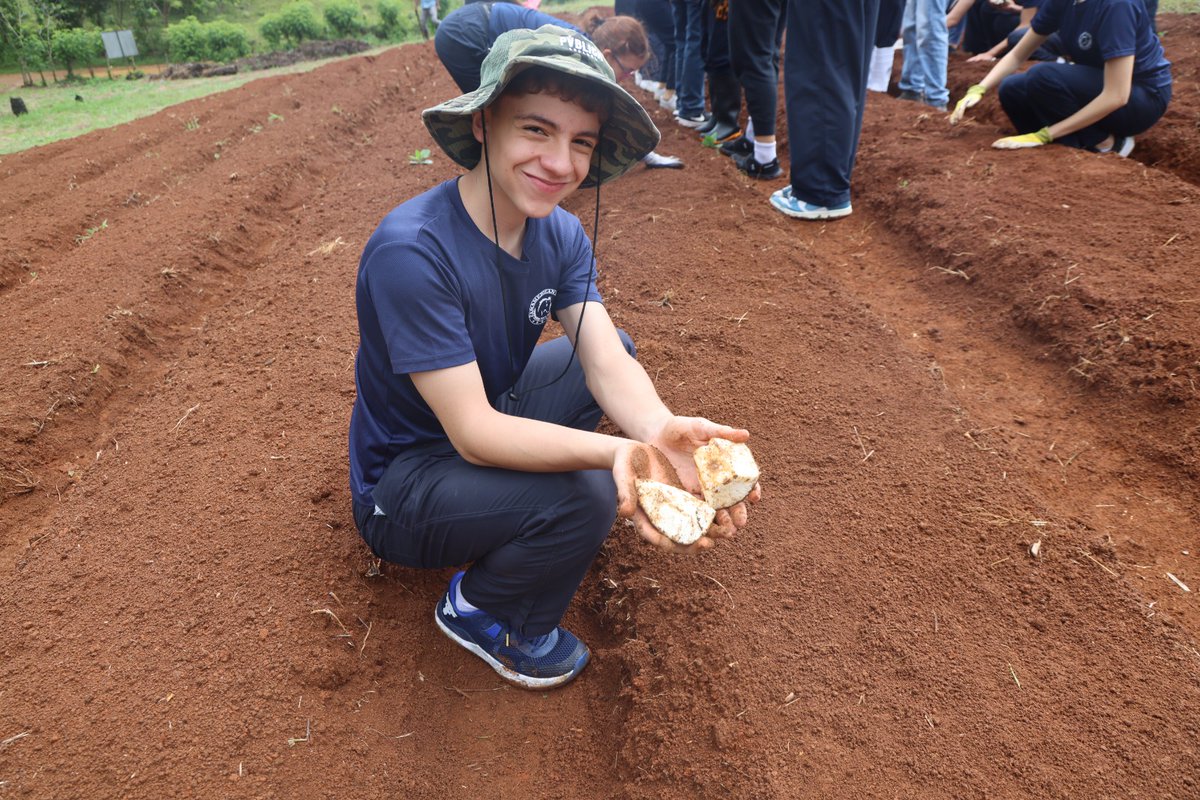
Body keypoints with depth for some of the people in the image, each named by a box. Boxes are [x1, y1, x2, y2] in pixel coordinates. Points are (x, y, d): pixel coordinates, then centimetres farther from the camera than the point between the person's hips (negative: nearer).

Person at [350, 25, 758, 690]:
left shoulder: (562, 235, -8)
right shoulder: (411, 252, -31)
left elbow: (607, 361, -18)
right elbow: (471, 431, -32)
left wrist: (659, 429, -40)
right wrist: (613, 451, -47)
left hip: (488, 420, 7)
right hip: (401, 482, -7)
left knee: (618, 342, 5)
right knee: (584, 498, -29)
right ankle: (477, 611, 1)